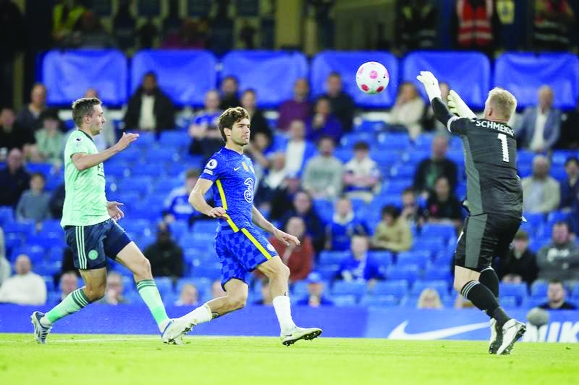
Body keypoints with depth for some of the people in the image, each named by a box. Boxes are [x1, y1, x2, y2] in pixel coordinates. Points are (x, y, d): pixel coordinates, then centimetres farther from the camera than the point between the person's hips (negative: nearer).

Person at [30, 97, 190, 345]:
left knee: (142, 266, -5)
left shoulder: (87, 143, 21)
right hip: (83, 225, -9)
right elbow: (80, 163, -34)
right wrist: (117, 148, -33)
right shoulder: (77, 139, -9)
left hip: (102, 222, 9)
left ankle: (165, 327, -11)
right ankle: (44, 319, 12)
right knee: (95, 290, -5)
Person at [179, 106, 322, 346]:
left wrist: (274, 231, 28)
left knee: (236, 299, -2)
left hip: (243, 230, 9)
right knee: (279, 269, -18)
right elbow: (195, 196, -8)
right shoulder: (220, 160, 0)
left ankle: (180, 323, 0)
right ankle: (287, 329, -22)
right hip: (235, 228, -9)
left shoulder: (246, 163, 26)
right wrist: (210, 210, -30)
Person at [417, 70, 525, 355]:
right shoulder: (509, 135, 22)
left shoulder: (472, 126, 7)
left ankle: (505, 322, -27)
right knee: (482, 264, 29)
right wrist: (461, 105, 59)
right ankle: (497, 326, 11)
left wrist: (432, 89, 45)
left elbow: (442, 115, 26)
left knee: (463, 282, -6)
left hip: (486, 212, -7)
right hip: (514, 212, 7)